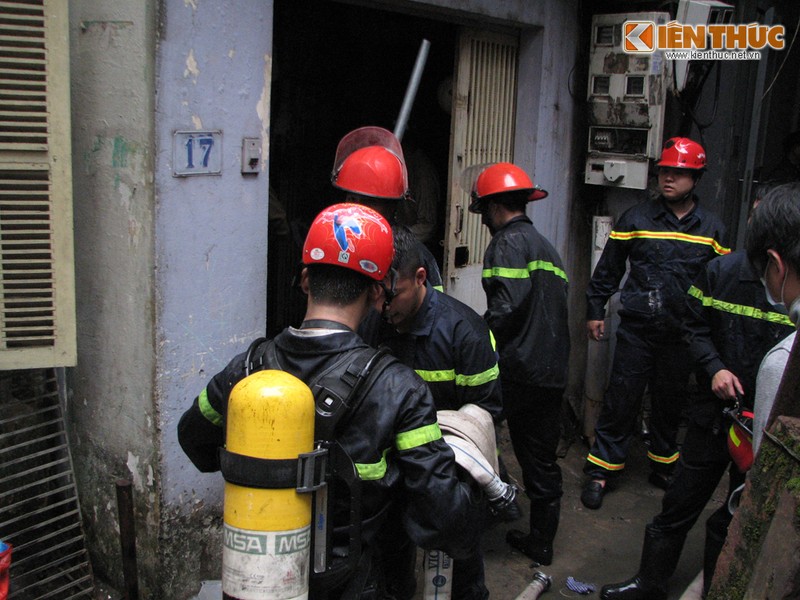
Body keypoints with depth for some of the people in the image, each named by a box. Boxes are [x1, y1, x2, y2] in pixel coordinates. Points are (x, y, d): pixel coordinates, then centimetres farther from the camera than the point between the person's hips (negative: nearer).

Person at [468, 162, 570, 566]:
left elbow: (507, 305, -22)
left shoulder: (509, 242, -7)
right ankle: (541, 541, 25)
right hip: (553, 373, 9)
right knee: (541, 460, 15)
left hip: (517, 370, -9)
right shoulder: (547, 247, 21)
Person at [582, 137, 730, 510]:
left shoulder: (711, 229, 4)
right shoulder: (636, 218, 0)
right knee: (620, 402, 0)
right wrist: (595, 311, 5)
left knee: (670, 405, 14)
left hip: (682, 335, 2)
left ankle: (663, 466, 32)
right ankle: (600, 471, 11)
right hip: (636, 329, -2)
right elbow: (607, 269, 7)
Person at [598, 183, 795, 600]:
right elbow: (695, 325, 8)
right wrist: (714, 367, -8)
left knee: (735, 523, 17)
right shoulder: (721, 271, -6)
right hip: (714, 413, 2)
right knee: (679, 506, 14)